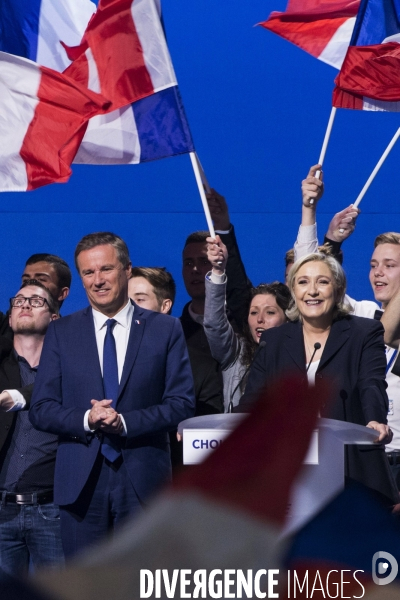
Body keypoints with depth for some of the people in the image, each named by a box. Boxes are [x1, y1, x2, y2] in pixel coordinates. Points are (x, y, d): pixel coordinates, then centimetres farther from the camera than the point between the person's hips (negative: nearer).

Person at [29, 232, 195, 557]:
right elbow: (41, 409, 6)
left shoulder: (165, 329, 6)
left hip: (144, 481, -1)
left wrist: (126, 422, -14)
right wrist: (86, 420, -13)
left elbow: (182, 404, 0)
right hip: (81, 482, 1)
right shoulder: (61, 333, 10)